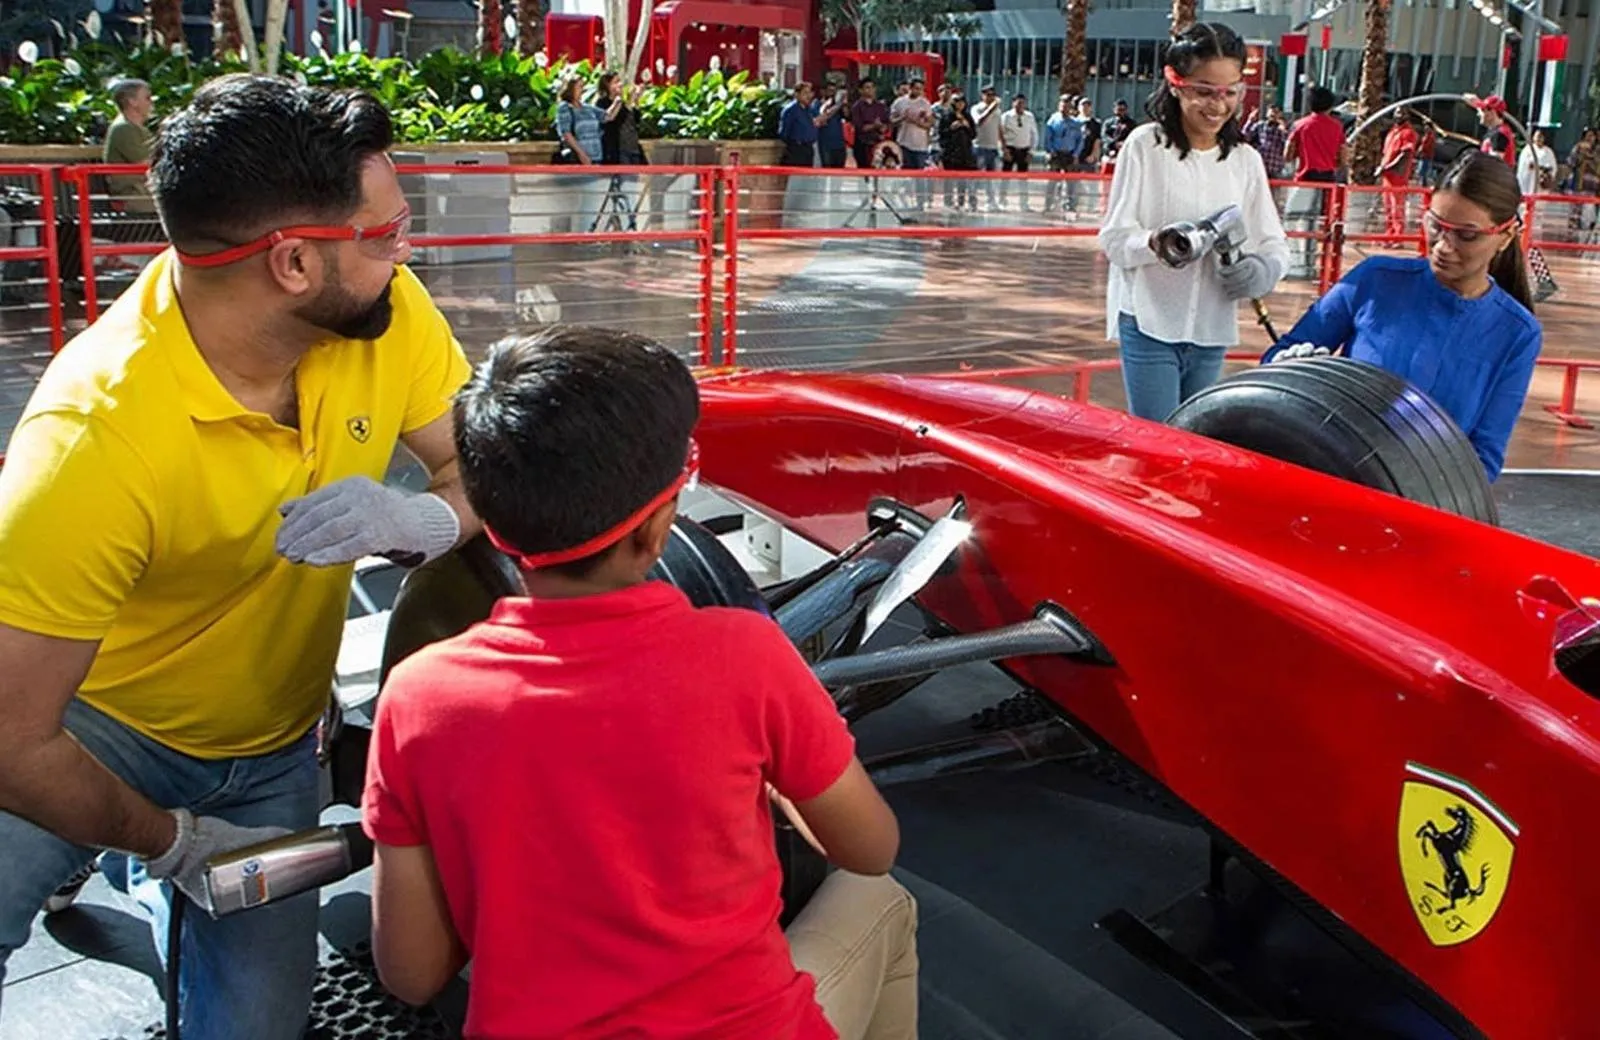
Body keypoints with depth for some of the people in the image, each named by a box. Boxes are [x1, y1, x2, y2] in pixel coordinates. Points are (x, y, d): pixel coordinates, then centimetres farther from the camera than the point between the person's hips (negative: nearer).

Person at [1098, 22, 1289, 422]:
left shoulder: (1246, 160, 7)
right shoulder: (1145, 145, -6)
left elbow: (1274, 243, 6)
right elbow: (1114, 237, -9)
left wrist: (1262, 268, -18)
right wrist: (1156, 243, -31)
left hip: (1213, 331, 5)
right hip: (1149, 326, -5)